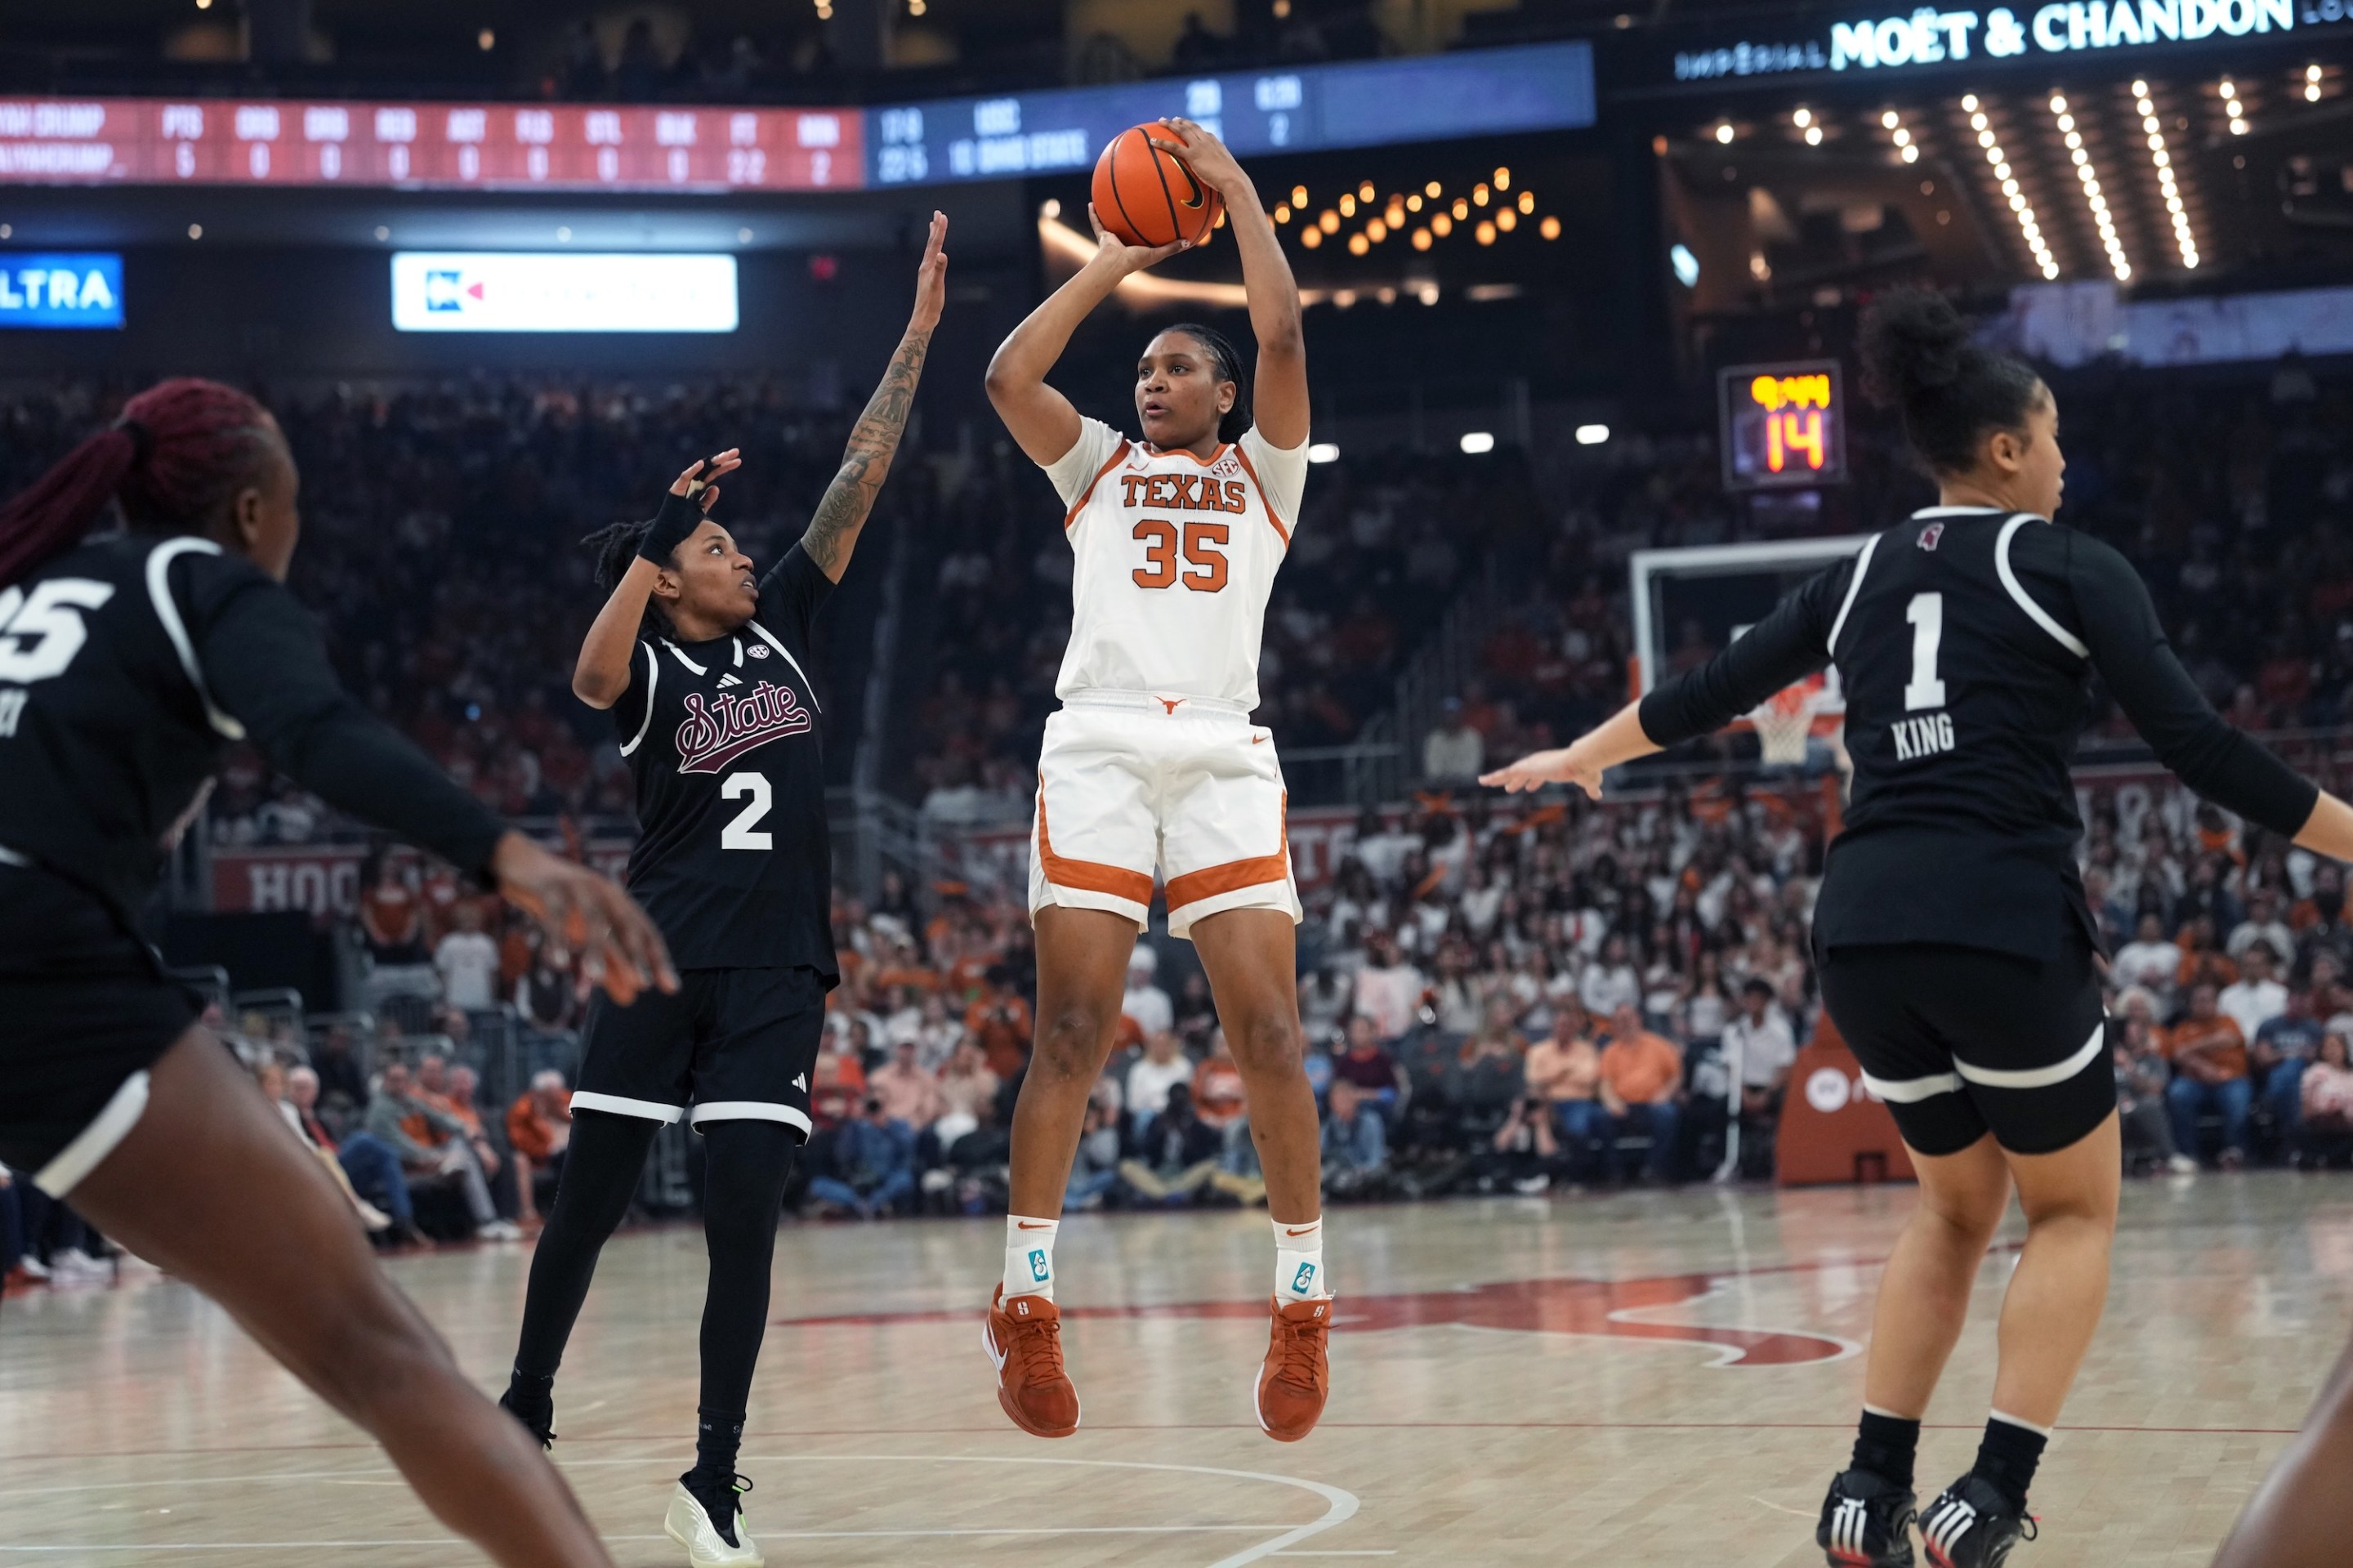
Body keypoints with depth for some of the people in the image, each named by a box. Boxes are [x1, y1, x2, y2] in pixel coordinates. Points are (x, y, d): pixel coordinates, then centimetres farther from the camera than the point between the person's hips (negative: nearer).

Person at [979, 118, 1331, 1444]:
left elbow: (1283, 337, 3)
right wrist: (1116, 262, 14)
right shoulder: (1099, 466, 23)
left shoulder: (1262, 472, 19)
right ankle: (1027, 1307, -6)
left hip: (1225, 758, -1)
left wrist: (1234, 185, 11)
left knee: (1270, 1032, -9)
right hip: (1099, 748, 1)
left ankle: (1304, 1308, -2)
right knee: (1073, 1033, -8)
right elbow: (1009, 375, 7)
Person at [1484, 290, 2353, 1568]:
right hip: (2004, 925, -5)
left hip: (1861, 928, 5)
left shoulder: (1860, 577, 16)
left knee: (1957, 1203, 24)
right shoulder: (2073, 569, 2)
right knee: (2074, 1208, 14)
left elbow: (1709, 692, 27)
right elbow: (2201, 749, -6)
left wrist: (1579, 757, 43)